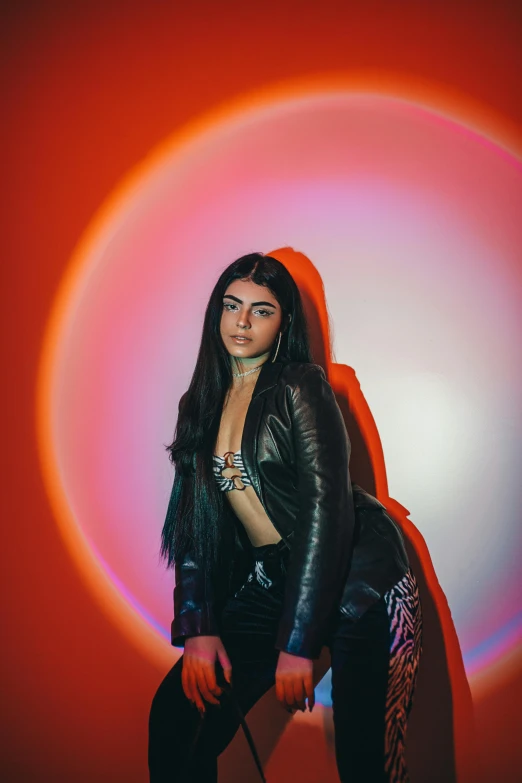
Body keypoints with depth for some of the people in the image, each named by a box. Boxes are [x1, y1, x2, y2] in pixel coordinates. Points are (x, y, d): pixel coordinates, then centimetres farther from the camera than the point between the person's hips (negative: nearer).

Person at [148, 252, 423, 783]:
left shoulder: (301, 386, -8)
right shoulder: (202, 404, 9)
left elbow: (327, 506, -14)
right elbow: (194, 521, 8)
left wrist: (297, 643, -17)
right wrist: (198, 628, -3)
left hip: (357, 579, -5)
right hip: (269, 581, 5)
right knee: (175, 717, -6)